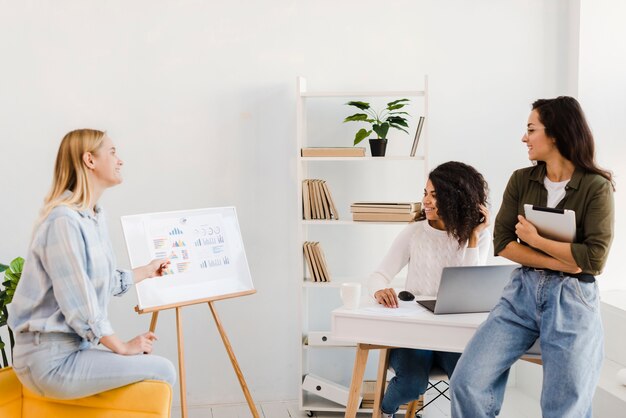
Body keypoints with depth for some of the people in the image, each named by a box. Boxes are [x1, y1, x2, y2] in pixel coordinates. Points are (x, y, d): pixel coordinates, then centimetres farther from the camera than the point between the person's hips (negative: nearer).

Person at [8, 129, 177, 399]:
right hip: (51, 358, -10)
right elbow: (79, 305, -21)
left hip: (76, 345, 10)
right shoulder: (63, 220, -20)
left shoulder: (95, 217, 10)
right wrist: (122, 347, -11)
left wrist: (146, 271, 33)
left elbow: (104, 283, 18)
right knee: (162, 371, -12)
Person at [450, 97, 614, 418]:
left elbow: (594, 259, -14)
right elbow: (502, 243, 0)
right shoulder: (521, 180, 5)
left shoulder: (596, 187, -7)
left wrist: (534, 239, -9)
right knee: (467, 381, -10)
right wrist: (559, 262, -11)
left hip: (571, 299, -3)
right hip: (522, 292, 3)